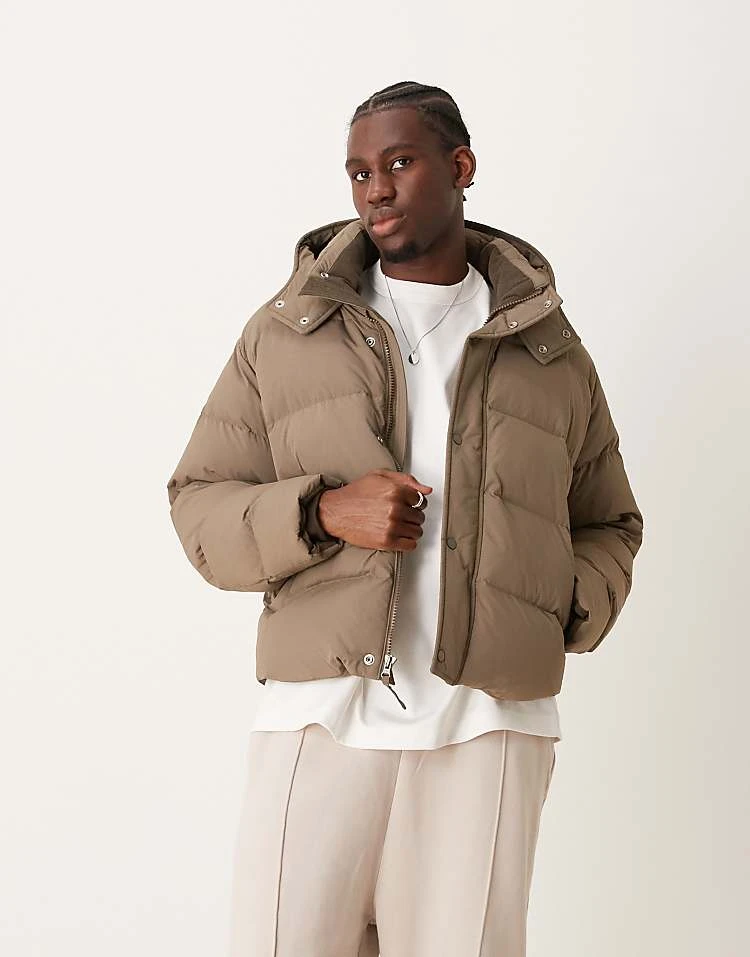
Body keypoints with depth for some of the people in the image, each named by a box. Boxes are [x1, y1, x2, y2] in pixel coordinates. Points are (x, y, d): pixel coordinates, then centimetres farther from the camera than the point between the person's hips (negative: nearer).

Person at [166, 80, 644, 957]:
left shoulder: (550, 353, 13)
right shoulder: (285, 333, 9)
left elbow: (606, 527, 21)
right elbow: (201, 511, 7)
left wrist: (568, 613, 0)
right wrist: (323, 513, -12)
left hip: (489, 727, 1)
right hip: (321, 719, 0)